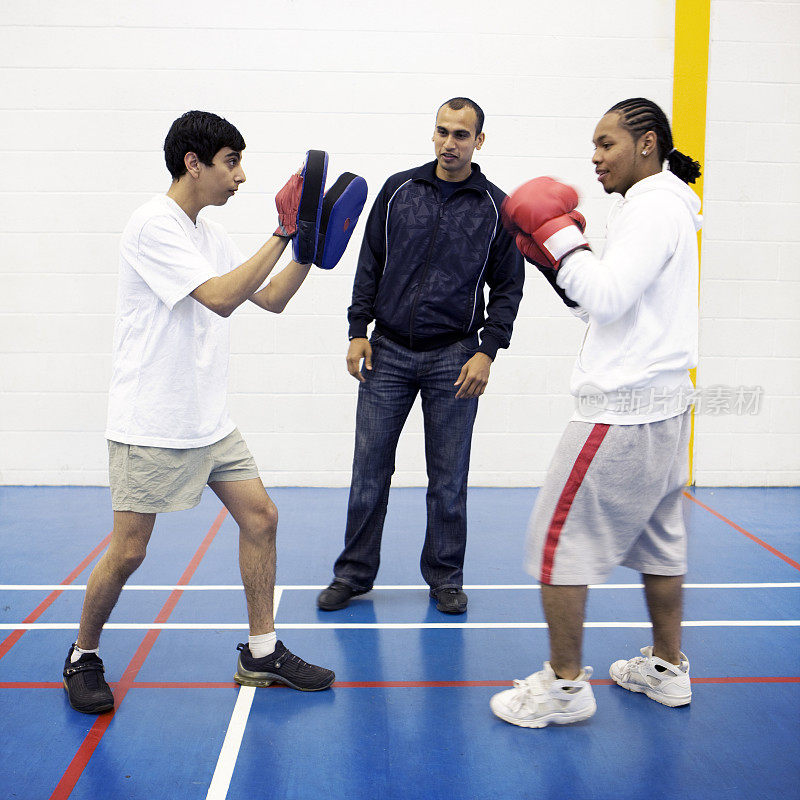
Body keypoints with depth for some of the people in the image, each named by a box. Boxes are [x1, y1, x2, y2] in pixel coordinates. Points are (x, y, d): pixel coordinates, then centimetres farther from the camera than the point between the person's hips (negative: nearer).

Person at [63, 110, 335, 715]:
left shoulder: (210, 233, 13)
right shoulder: (155, 224, -14)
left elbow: (272, 299, 15)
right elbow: (220, 298, -24)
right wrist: (283, 235, -22)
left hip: (209, 421, 8)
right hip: (150, 424, -8)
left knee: (260, 517, 4)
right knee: (128, 552, -2)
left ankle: (262, 653, 17)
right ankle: (84, 657, 22)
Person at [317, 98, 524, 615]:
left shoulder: (495, 207, 2)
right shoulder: (399, 189, 6)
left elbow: (508, 287, 3)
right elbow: (370, 264, 10)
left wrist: (487, 351, -8)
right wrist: (359, 331, 3)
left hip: (453, 356, -1)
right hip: (387, 350, 2)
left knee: (449, 479, 5)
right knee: (370, 470, 5)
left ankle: (445, 578, 22)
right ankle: (354, 574, 19)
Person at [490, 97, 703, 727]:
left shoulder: (656, 206, -12)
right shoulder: (663, 206, 19)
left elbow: (606, 299, -22)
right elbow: (613, 300, 20)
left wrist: (563, 237, -11)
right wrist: (562, 253, 10)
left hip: (623, 409, -11)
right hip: (661, 403, 11)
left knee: (558, 538, -4)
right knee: (657, 538, 17)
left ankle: (565, 684, 5)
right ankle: (667, 667, 28)